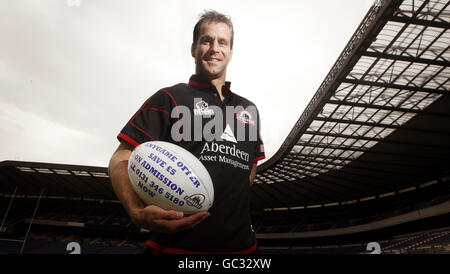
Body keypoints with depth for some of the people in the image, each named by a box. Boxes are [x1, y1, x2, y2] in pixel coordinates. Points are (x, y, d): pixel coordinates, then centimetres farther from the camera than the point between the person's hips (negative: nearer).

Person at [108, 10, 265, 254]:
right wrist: (138, 212, -26)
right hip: (177, 243, -4)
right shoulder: (170, 99, -2)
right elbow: (122, 159, -8)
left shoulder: (248, 109, 13)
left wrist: (234, 199, 8)